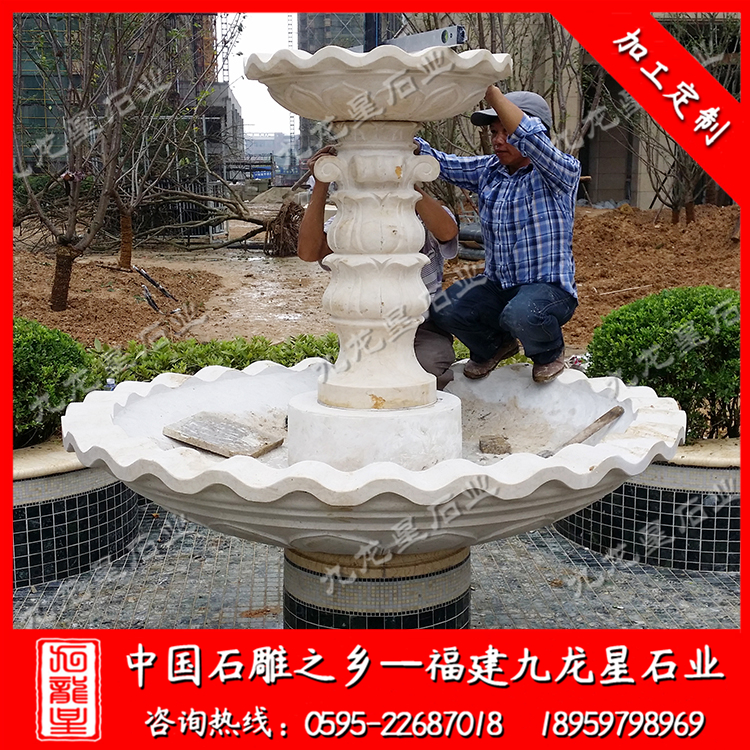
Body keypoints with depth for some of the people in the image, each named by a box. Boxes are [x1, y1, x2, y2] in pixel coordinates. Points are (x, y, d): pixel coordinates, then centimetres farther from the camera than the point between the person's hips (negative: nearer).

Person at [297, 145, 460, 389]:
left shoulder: (427, 216, -3)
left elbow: (447, 232, -29)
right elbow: (308, 251, -20)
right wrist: (321, 185, -24)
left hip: (425, 330, -1)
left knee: (429, 367, -32)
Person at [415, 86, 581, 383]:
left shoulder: (562, 173, -10)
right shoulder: (487, 171, 10)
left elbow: (529, 138, -28)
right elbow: (442, 163, 4)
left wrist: (491, 90, -27)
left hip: (549, 287, -6)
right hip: (497, 286, 6)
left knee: (520, 314, -38)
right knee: (443, 309, -18)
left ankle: (550, 352, 2)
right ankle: (495, 346, 16)